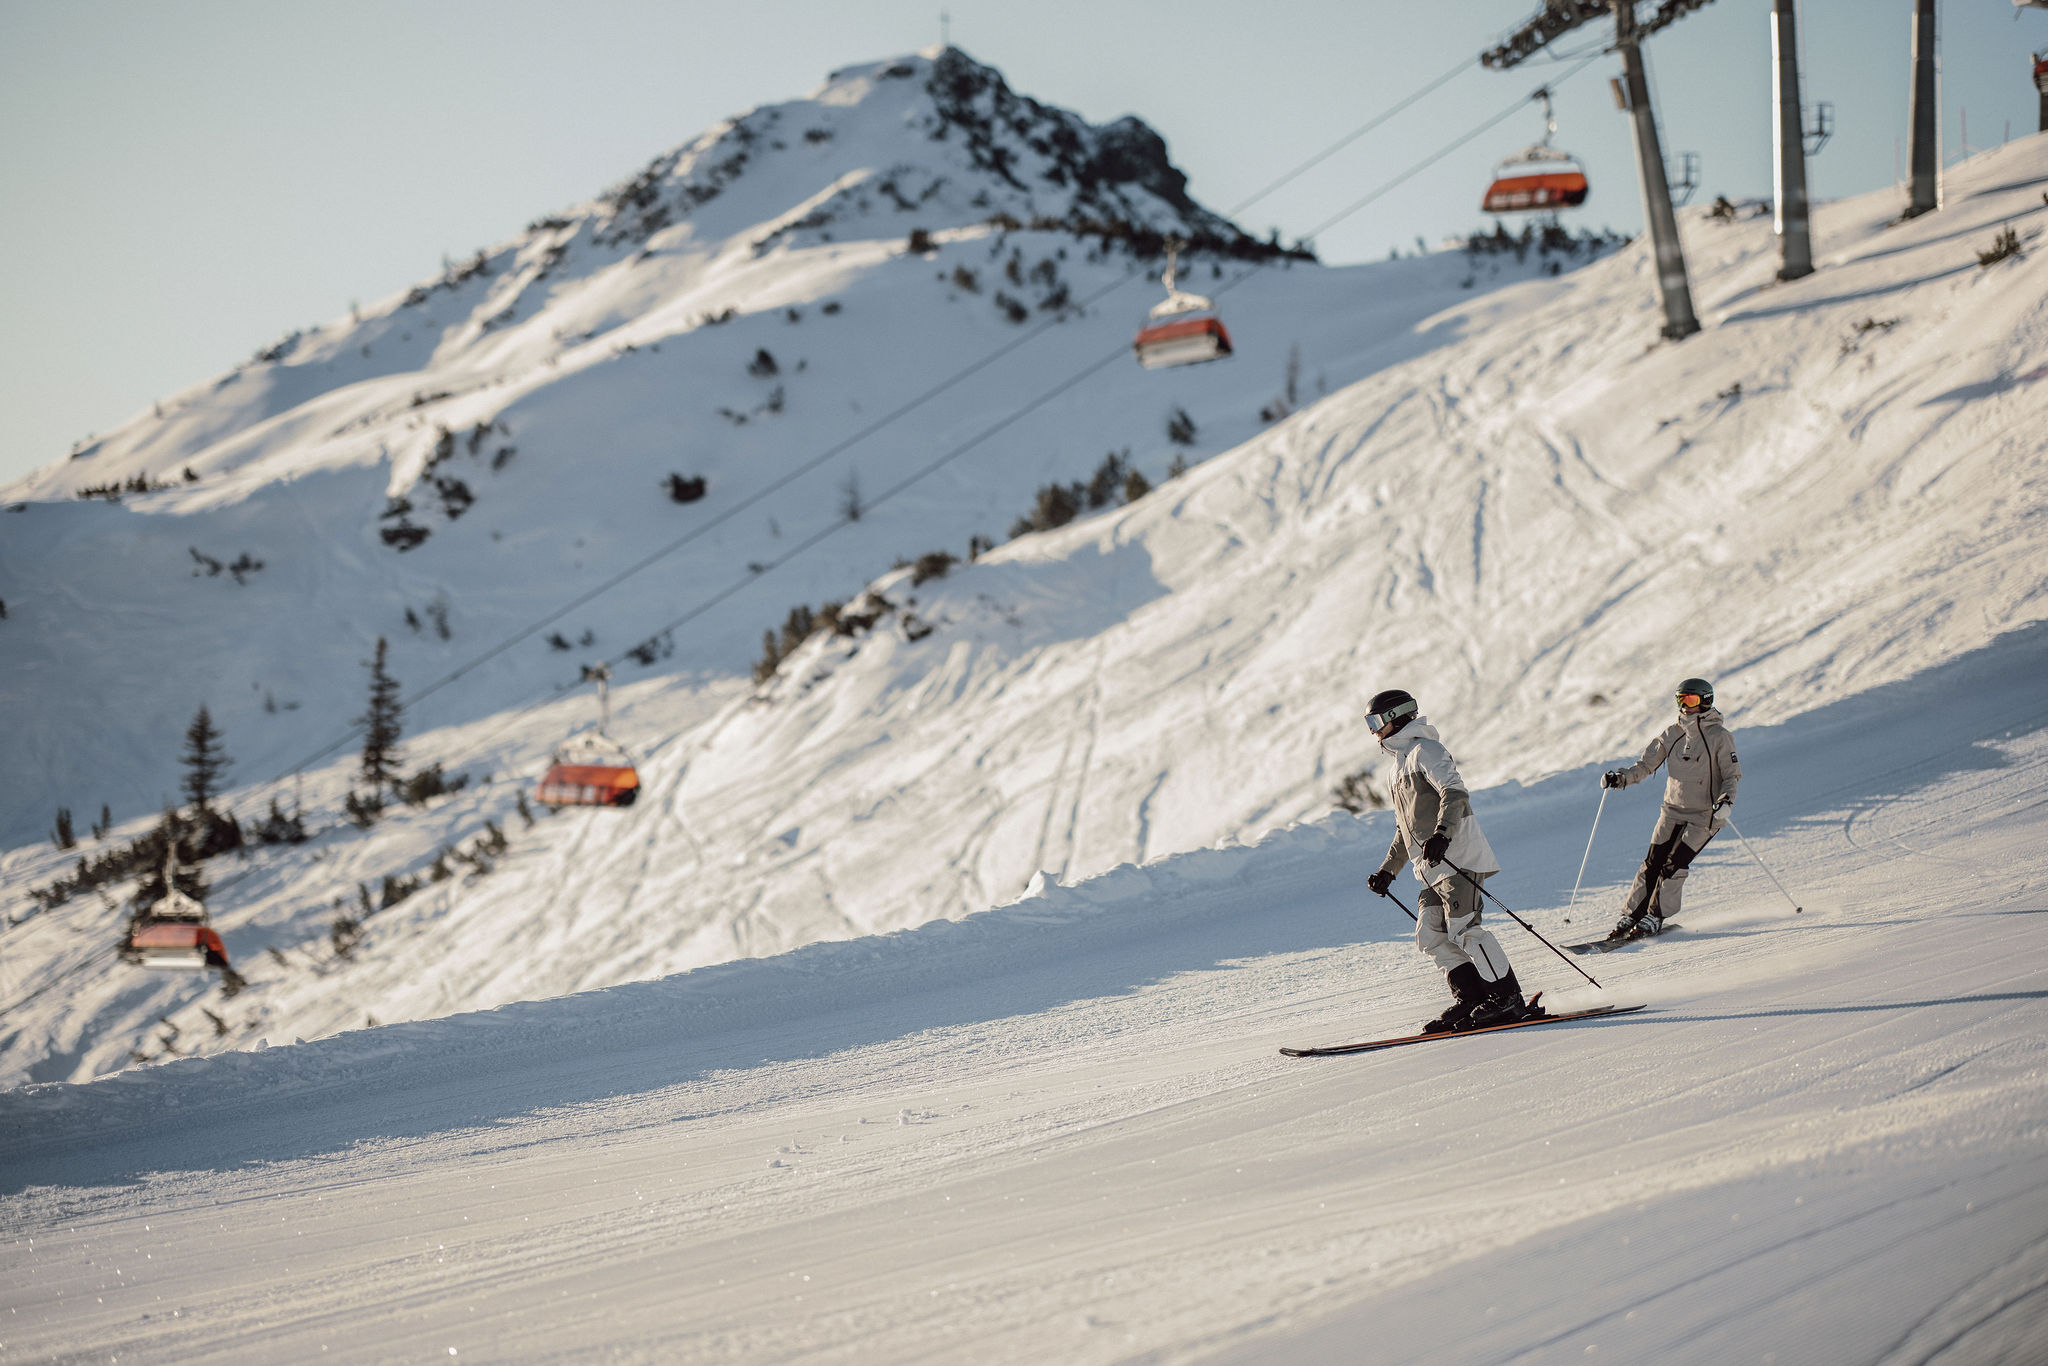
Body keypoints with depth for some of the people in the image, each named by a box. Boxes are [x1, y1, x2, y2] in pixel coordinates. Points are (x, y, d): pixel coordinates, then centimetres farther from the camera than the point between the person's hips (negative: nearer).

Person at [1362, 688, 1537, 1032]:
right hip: (1433, 867, 10)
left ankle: (1509, 1001, -14)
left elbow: (1455, 794, -20)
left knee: (1463, 929, -15)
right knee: (1431, 935, 2)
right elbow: (1405, 827, 33)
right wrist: (1388, 870, 29)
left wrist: (1442, 833, -35)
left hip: (1458, 857, -10)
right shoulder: (1401, 762, 25)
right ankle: (1471, 997, 0)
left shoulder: (1425, 750, -4)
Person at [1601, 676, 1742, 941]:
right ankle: (1630, 916, 2)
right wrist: (1621, 778, -11)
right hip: (1673, 810, 4)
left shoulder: (1719, 736, -10)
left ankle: (1655, 918, -6)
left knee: (1674, 865, -14)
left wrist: (1725, 800, -26)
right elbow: (1646, 764, 7)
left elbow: (1732, 776, -8)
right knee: (1653, 862, -4)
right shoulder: (1672, 733, 4)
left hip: (1705, 815, -4)